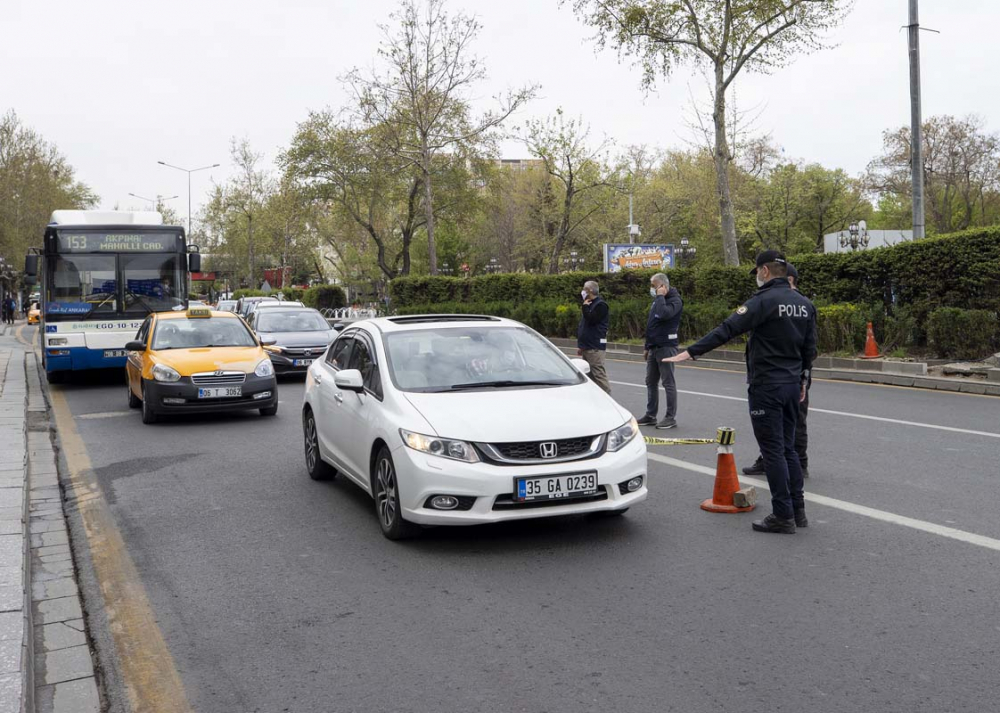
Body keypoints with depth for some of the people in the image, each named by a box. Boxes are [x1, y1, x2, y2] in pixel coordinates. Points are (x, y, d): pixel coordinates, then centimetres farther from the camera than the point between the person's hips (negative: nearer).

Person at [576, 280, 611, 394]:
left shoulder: (601, 305, -9)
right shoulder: (590, 305, 21)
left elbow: (591, 319, -23)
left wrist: (585, 307, -10)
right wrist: (580, 345, 22)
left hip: (595, 347, -10)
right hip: (587, 346, 10)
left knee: (598, 374, -13)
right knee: (589, 375, 11)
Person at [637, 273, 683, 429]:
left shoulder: (675, 300, -11)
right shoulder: (658, 300, 18)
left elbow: (664, 314, -32)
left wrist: (660, 296, -19)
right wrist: (647, 347, 22)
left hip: (666, 347, -9)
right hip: (654, 347, 9)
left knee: (668, 382, -5)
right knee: (651, 382, 12)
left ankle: (671, 418, 0)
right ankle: (650, 415, 19)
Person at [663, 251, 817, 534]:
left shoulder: (764, 300, -14)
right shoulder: (805, 304, 10)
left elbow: (726, 330, -22)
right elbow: (810, 348, 15)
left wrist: (691, 352, -22)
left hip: (766, 386, -8)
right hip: (792, 384, 8)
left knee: (773, 451, -2)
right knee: (787, 448, 16)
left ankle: (783, 516, 2)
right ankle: (798, 510, 19)